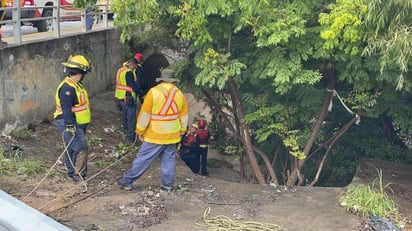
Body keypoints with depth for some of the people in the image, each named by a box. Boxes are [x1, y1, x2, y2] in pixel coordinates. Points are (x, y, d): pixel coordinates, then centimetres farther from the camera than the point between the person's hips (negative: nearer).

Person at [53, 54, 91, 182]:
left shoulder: (75, 85, 14)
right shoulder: (67, 87, -20)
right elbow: (66, 108, -26)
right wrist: (70, 125, -30)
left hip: (77, 123, 10)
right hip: (69, 124, -10)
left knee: (71, 150, 15)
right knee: (80, 147, -13)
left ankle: (73, 174, 23)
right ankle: (79, 174, -8)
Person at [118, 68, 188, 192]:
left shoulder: (154, 92, -10)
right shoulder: (180, 94, 4)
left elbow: (144, 114, -10)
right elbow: (184, 117, 11)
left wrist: (140, 131, -1)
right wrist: (181, 132, 22)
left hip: (155, 135, -3)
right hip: (172, 135, 4)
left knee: (143, 159, 2)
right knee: (169, 159, 12)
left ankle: (126, 181, 11)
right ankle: (168, 184, 15)